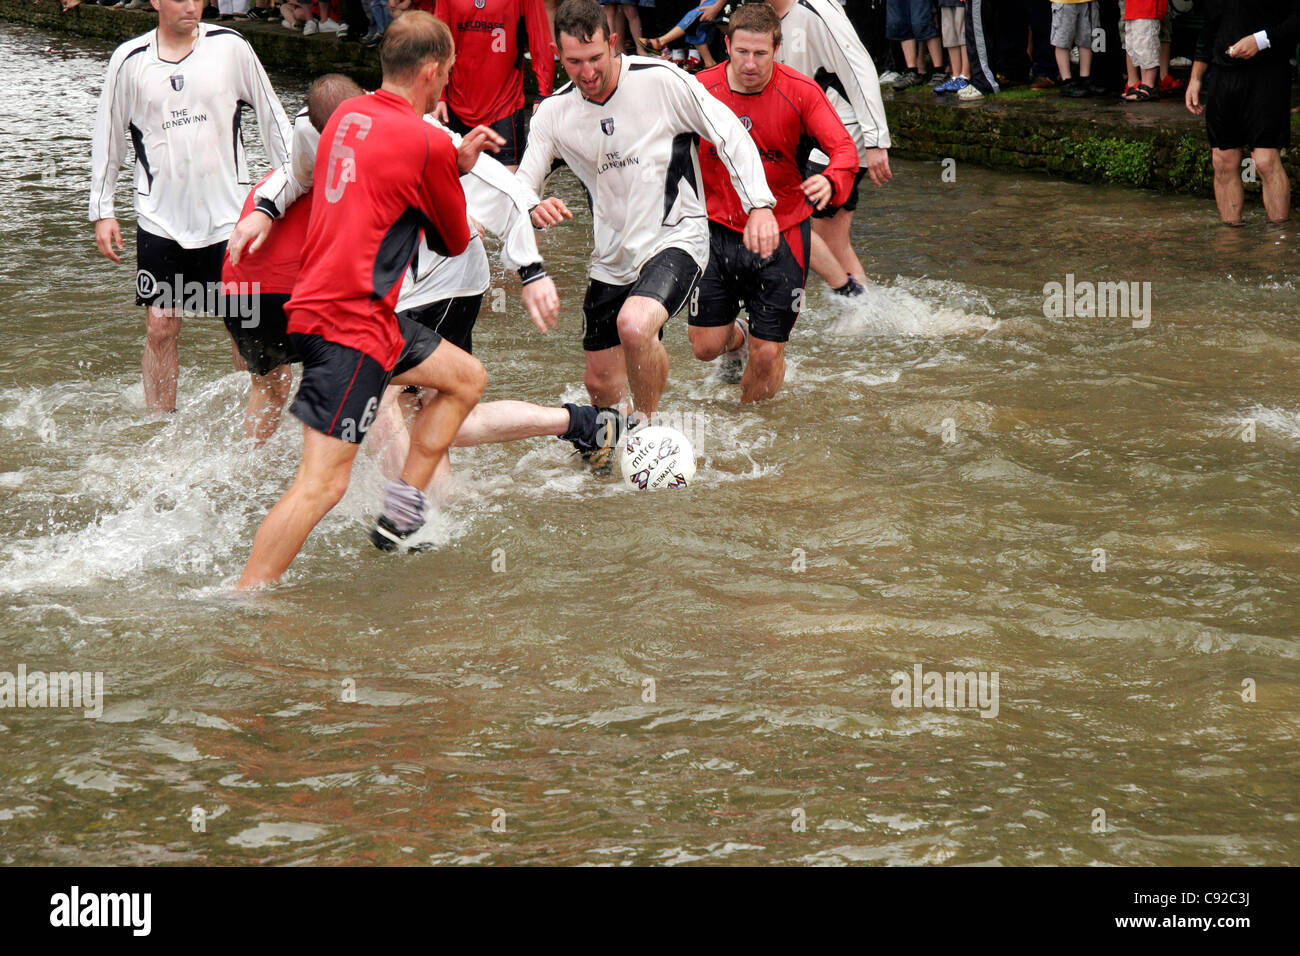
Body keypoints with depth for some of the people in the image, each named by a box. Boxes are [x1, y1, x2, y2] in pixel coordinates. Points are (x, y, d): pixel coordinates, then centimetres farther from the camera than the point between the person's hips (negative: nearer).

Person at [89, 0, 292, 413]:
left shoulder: (230, 47, -2)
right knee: (160, 327, 0)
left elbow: (271, 116, 7)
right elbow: (108, 136, 9)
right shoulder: (130, 60, 0)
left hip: (228, 213, 0)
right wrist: (102, 211, 6)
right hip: (160, 219, 1)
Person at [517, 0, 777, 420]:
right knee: (601, 384, 11)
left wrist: (759, 204, -17)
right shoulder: (554, 113, -1)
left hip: (676, 240, -5)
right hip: (612, 258, 5)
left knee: (634, 325, -34)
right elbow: (520, 185, 0)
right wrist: (533, 208, -25)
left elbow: (731, 134, -6)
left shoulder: (661, 81, -13)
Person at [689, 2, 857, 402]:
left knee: (768, 355, -2)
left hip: (781, 235, -2)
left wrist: (830, 181, -39)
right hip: (718, 231, 2)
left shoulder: (800, 92, -12)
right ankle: (738, 337, 40)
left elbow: (844, 148, -17)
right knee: (706, 347, 2)